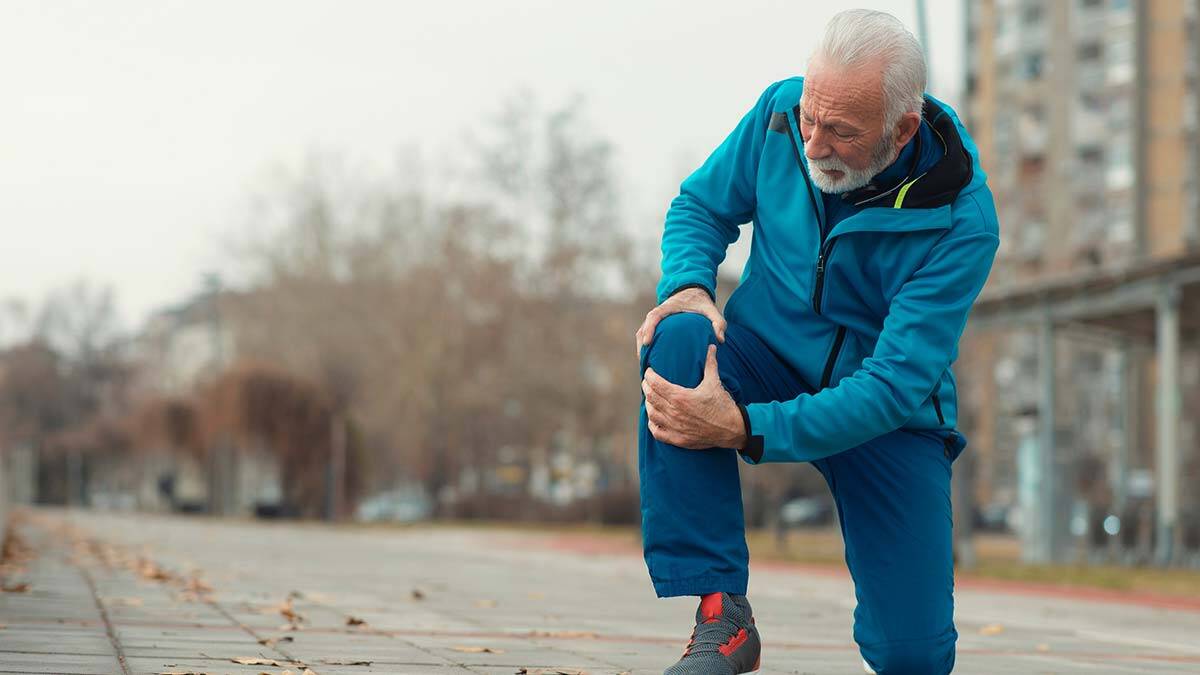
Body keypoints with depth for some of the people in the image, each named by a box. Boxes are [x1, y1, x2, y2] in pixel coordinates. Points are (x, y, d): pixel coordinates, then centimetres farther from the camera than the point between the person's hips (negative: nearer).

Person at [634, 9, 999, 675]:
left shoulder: (962, 222, -25)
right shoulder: (781, 111, -14)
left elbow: (895, 386, -28)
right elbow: (700, 206, 3)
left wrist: (745, 429, -38)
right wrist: (688, 286, -21)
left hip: (888, 417, -2)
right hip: (768, 358, 2)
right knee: (679, 340, -34)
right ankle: (721, 618, -30)